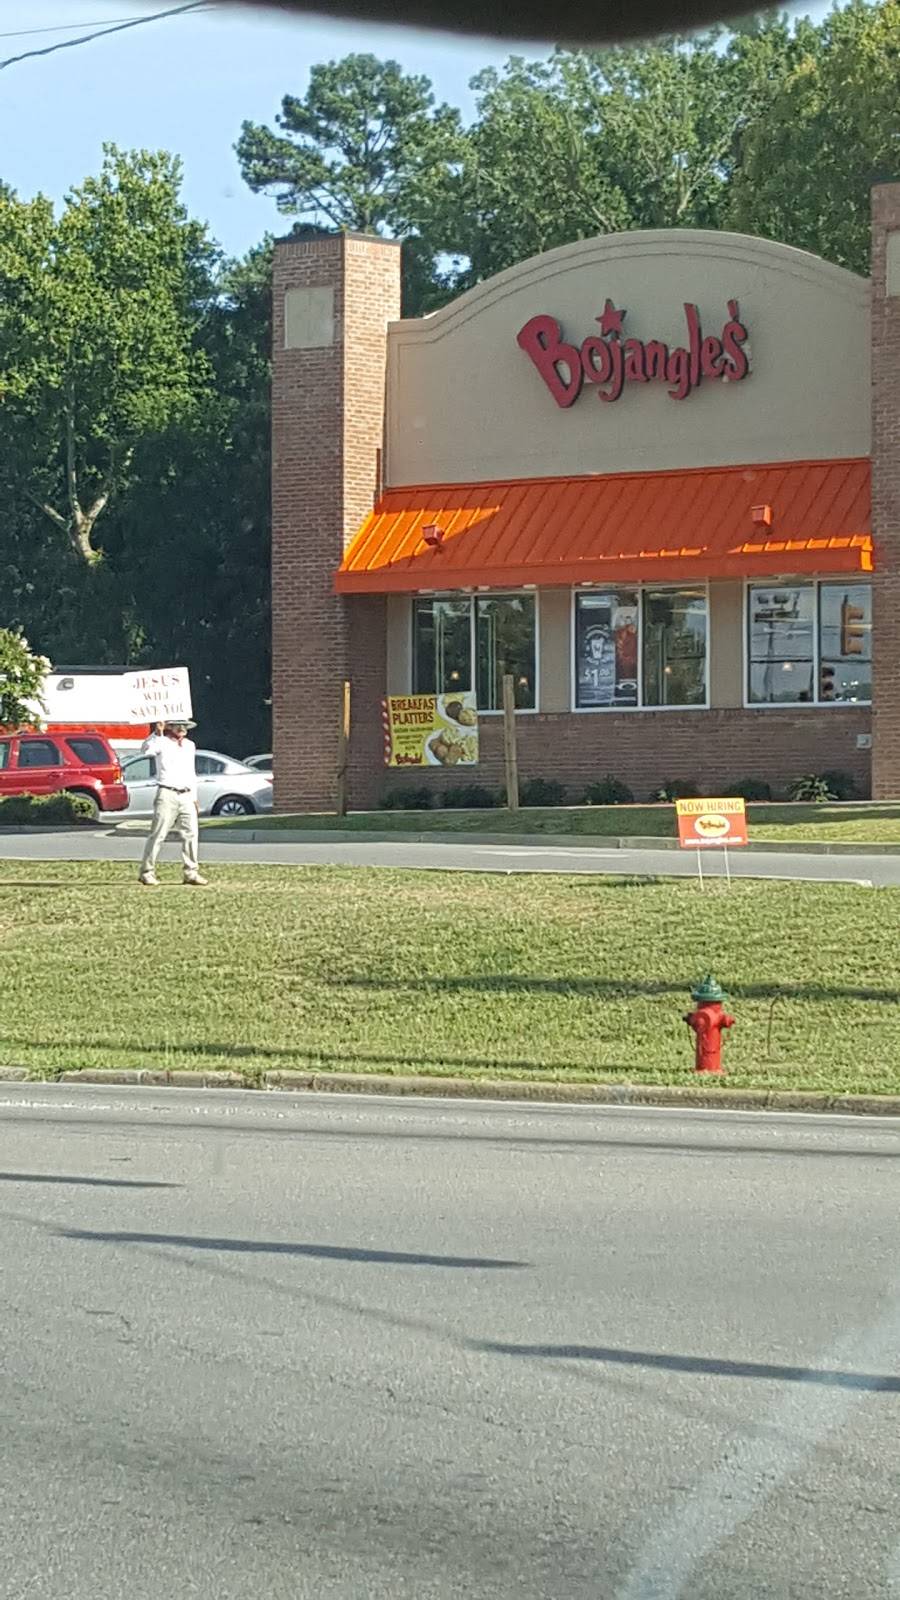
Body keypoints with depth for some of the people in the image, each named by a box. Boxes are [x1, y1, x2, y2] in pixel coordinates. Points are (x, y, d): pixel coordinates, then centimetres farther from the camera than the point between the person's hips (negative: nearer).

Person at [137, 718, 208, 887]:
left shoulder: (190, 745, 19)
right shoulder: (162, 743, -1)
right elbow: (145, 749, -23)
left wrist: (194, 797, 22)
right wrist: (156, 733, -37)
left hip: (186, 795, 6)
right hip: (167, 795, -6)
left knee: (191, 834, 2)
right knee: (158, 835, -7)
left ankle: (191, 873, 9)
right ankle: (147, 873, -3)